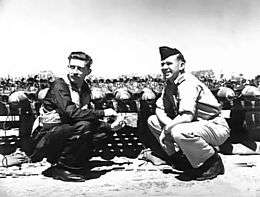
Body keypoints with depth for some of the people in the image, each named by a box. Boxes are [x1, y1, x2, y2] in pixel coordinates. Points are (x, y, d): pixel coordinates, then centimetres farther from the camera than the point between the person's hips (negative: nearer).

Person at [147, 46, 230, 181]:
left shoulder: (188, 83, -23)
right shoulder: (170, 85, 4)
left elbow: (187, 116, -34)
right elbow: (159, 110, 6)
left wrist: (166, 130, -20)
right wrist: (170, 124, -14)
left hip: (217, 128, -8)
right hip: (195, 125, 8)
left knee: (179, 132, -39)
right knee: (152, 120, 3)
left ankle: (214, 162, -12)